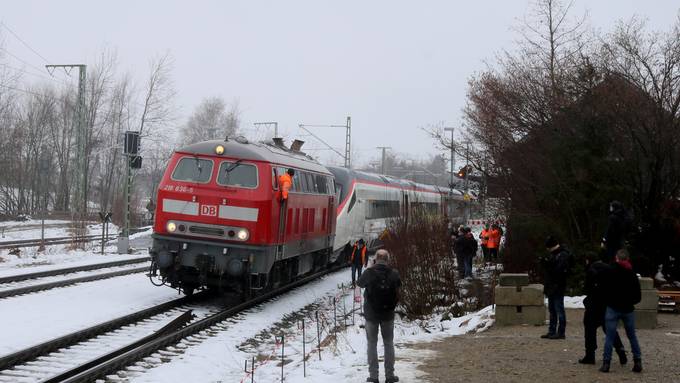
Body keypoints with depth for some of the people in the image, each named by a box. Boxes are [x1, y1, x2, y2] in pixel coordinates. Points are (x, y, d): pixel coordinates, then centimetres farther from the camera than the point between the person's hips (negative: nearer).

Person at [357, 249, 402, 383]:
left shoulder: (369, 273, -15)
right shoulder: (393, 274, -9)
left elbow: (360, 283, 5)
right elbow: (399, 285, 10)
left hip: (371, 314, -1)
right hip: (388, 314, 1)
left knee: (372, 343, 8)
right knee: (389, 343, 12)